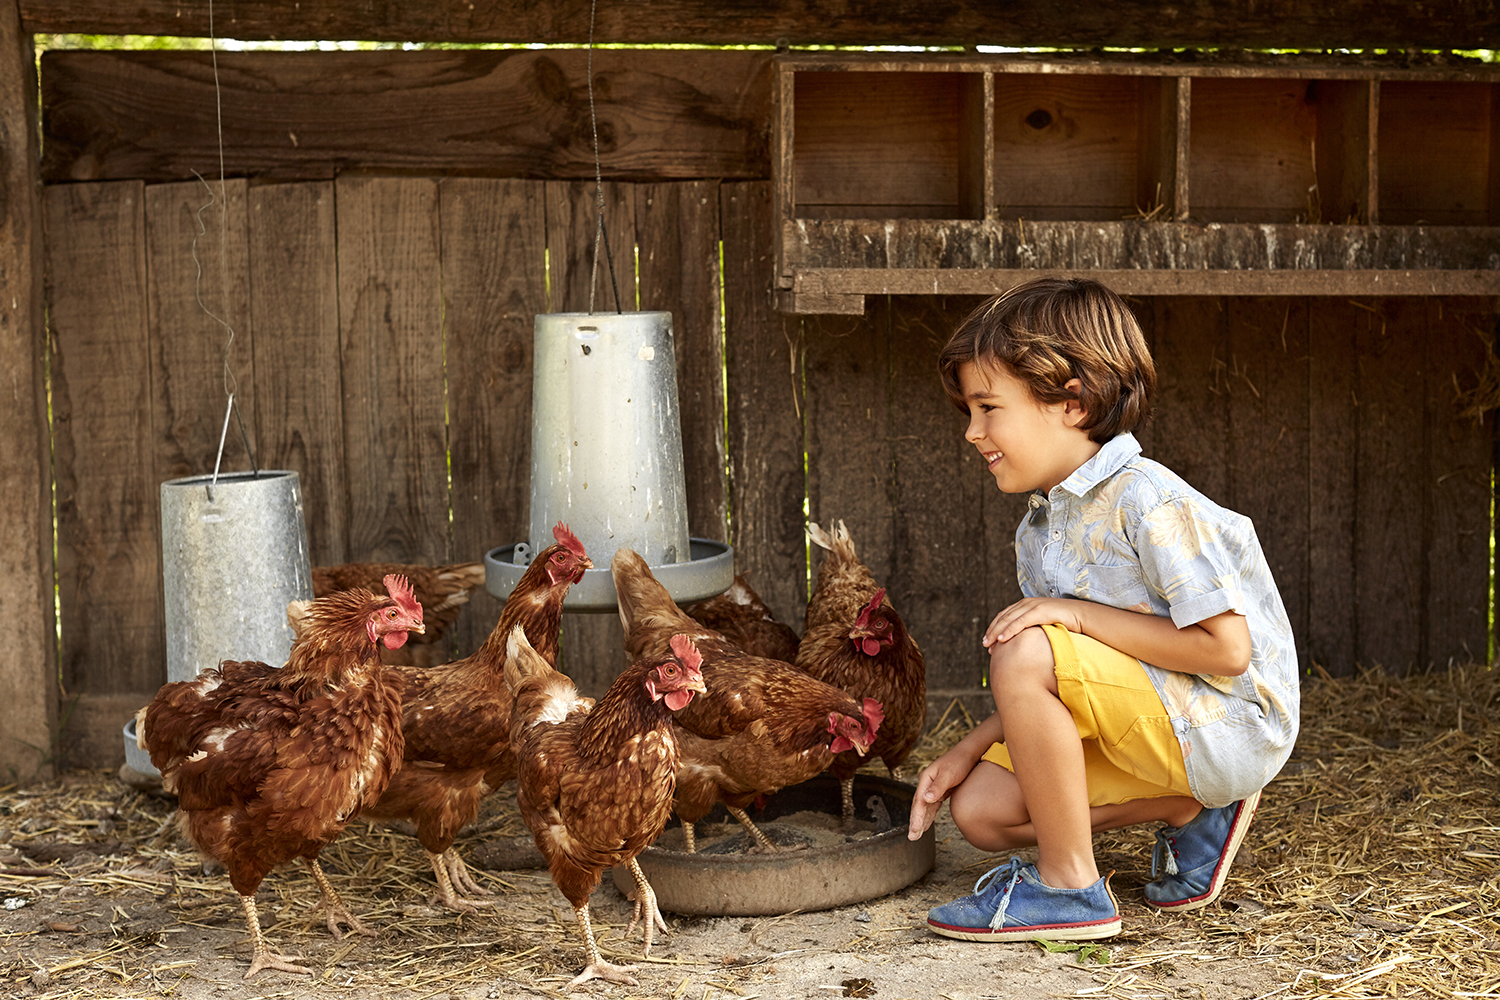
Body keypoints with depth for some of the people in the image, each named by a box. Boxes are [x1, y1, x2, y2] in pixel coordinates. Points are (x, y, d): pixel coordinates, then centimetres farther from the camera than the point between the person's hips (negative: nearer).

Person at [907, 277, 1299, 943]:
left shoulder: (1145, 501, -21)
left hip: (1229, 724, -9)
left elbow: (1226, 649, -24)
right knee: (979, 808, 0)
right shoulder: (1040, 528, 8)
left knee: (1023, 651, -27)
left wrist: (1080, 615, -22)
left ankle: (1069, 887, -15)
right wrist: (968, 751, -2)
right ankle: (1189, 807, 7)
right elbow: (1054, 692, 11)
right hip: (1148, 725, 10)